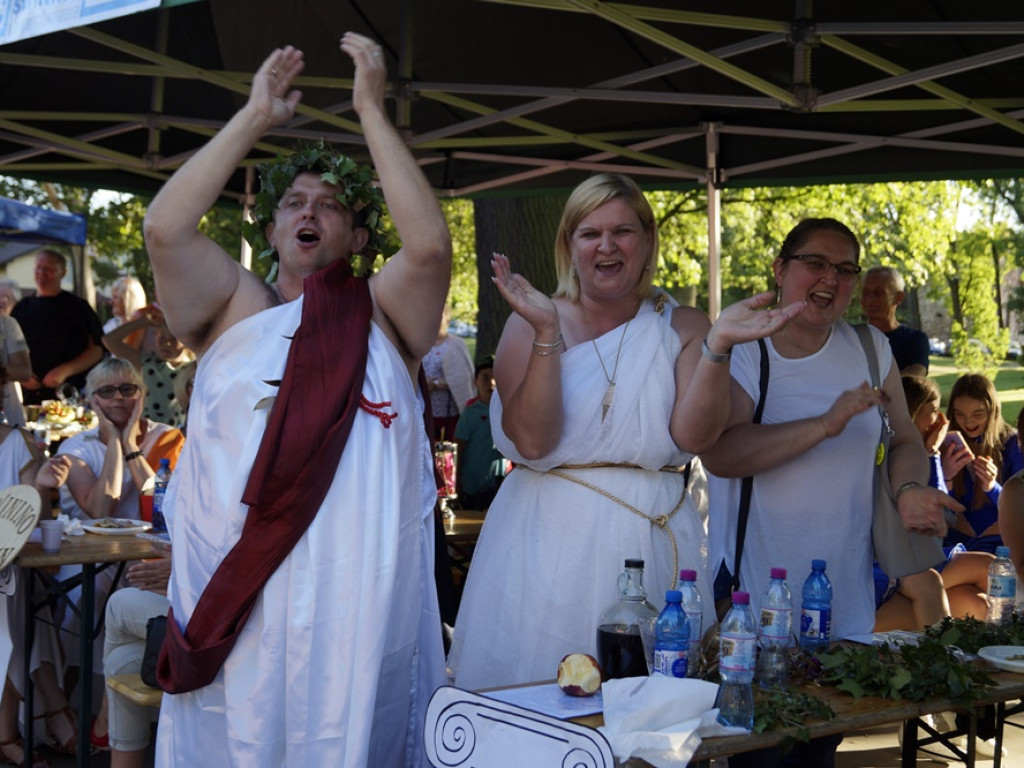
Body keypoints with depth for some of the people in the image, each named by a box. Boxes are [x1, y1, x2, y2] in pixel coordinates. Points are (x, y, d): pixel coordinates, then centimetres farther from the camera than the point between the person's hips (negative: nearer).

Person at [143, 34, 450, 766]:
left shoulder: (380, 312, 9)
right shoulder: (234, 308, 11)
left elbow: (430, 243, -10)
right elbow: (165, 227, -5)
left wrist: (372, 111, -5)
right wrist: (254, 117, 0)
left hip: (358, 588, 0)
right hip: (231, 589, 0)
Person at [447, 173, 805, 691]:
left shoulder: (681, 328, 5)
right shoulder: (529, 323, 1)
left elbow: (692, 436, -9)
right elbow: (532, 441, -12)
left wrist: (718, 345, -20)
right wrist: (546, 332, -20)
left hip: (656, 541, 1)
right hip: (549, 540, -1)